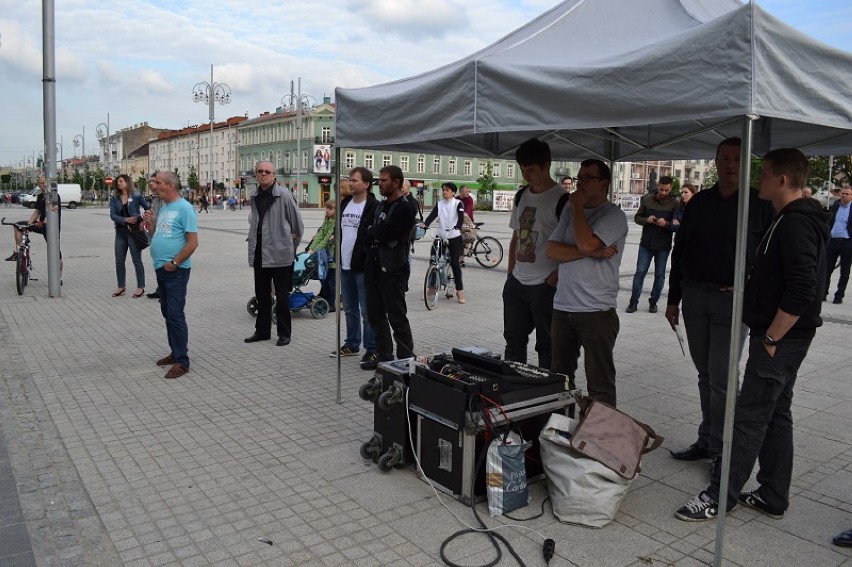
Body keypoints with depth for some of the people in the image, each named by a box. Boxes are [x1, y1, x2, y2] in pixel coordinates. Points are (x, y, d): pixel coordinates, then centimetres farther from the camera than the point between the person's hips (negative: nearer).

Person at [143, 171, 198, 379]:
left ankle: (182, 361, -1)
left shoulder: (184, 208, -13)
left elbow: (193, 242, -17)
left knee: (175, 314, -7)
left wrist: (174, 263, -16)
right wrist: (151, 223, 4)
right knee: (167, 313, 15)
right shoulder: (163, 207, 14)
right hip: (161, 268, 9)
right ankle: (175, 352, 26)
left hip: (176, 270, -9)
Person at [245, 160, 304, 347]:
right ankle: (262, 330, 27)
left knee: (282, 295, 4)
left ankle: (284, 333, 14)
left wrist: (292, 246, 4)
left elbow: (298, 224, -3)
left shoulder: (284, 195, -10)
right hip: (259, 252, 6)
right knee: (262, 294, 15)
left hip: (279, 253, -6)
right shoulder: (254, 196, 8)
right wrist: (253, 241, 16)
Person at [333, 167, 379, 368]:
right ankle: (351, 344, 29)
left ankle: (372, 349, 7)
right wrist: (337, 257, 17)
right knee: (349, 309, 17)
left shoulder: (374, 207, -12)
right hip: (345, 266, 8)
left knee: (367, 311, -2)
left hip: (363, 267, -8)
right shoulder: (344, 204, 13)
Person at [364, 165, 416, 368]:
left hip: (393, 270, -9)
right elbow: (368, 233, 14)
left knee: (397, 317, -2)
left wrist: (373, 232, -3)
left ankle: (406, 359, 9)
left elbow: (383, 234, -21)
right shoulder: (381, 205, 16)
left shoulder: (404, 209, -13)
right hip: (375, 267, 9)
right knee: (375, 315, 13)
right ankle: (384, 356, 24)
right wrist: (377, 234, -3)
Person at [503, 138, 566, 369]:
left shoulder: (561, 199, -12)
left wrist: (554, 279, -16)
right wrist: (510, 273, 12)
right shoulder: (522, 195, 11)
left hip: (545, 286, -7)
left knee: (546, 347, 4)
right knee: (514, 341, 15)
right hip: (516, 283, 7)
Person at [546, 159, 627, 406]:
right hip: (562, 307, 6)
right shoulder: (570, 211, 13)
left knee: (600, 383, 1)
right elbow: (552, 250, 1)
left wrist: (578, 207, -7)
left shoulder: (614, 216, -5)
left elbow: (585, 243, -22)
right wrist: (593, 252, -12)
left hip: (597, 311, -6)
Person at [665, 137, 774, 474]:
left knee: (720, 379, -3)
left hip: (733, 302, -4)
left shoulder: (760, 205, -2)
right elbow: (679, 252, 13)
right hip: (694, 296, 5)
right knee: (705, 375, 13)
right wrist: (673, 299, 12)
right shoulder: (699, 203, 10)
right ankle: (707, 441, 25)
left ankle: (721, 449, 11)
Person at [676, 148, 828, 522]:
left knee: (749, 418, -4)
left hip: (779, 339, -10)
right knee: (776, 414, 15)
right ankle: (773, 498, 26)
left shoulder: (796, 224, -18)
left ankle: (720, 497, 5)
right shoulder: (794, 220, 14)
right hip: (783, 338, 10)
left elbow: (802, 291, -26)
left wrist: (770, 339, -20)